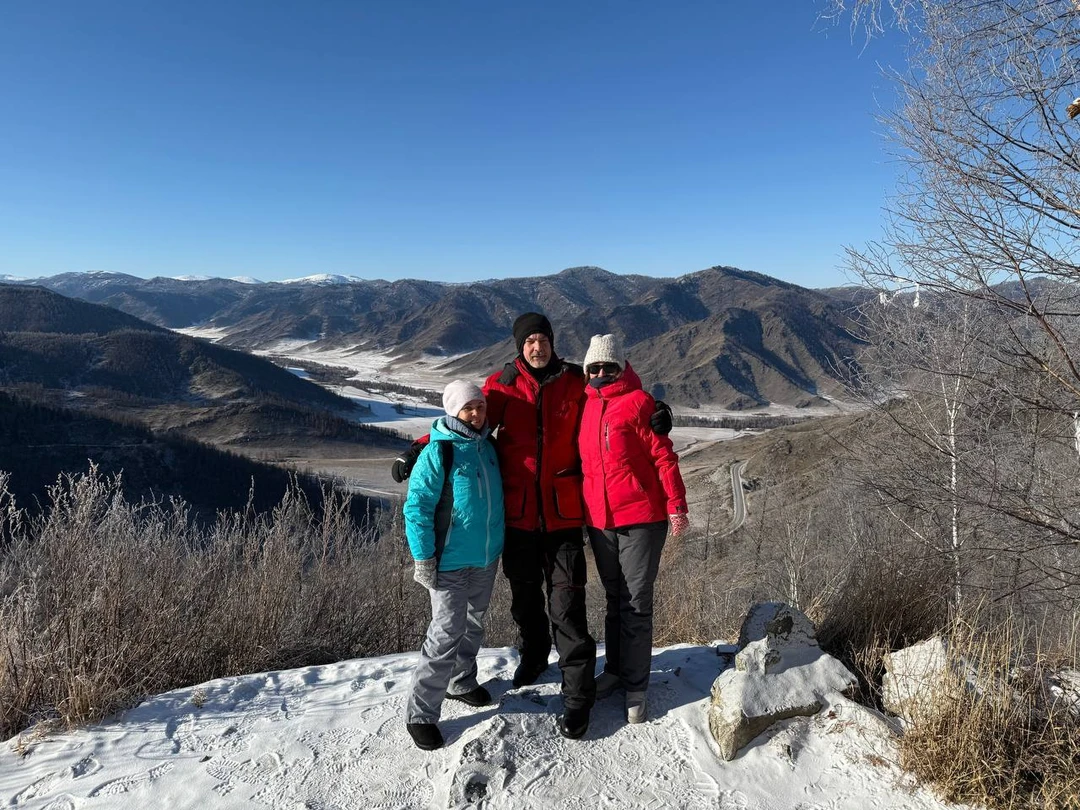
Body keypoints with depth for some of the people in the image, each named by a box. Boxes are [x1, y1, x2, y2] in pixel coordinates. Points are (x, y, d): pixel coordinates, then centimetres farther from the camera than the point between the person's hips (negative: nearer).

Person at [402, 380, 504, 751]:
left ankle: (461, 681, 42)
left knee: (472, 626, 21)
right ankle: (420, 714, 7)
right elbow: (417, 506, -16)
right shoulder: (438, 452, -16)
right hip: (451, 563, -7)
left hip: (487, 559, 7)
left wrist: (498, 544, 20)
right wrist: (423, 557, -18)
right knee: (446, 635, -6)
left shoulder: (487, 446, 5)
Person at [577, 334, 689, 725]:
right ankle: (615, 669, 34)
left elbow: (663, 455, -10)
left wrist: (676, 505, -14)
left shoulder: (637, 402, -7)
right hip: (599, 520, 6)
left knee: (636, 605, 1)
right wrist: (581, 509, 19)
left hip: (641, 519, -6)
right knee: (615, 600, 18)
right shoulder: (586, 406, 10)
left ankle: (635, 687, 14)